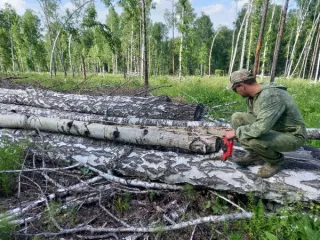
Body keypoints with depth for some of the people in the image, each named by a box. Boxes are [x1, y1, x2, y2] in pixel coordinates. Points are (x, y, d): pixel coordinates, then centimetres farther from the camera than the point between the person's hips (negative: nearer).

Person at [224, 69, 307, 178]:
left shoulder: (270, 96, -30)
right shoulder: (252, 94, -3)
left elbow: (261, 128, -39)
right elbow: (250, 117, 11)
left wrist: (236, 132, -26)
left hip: (292, 136, -8)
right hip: (272, 128, 8)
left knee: (253, 140, -35)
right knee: (237, 117, -5)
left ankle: (276, 160, -1)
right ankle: (254, 155, 6)